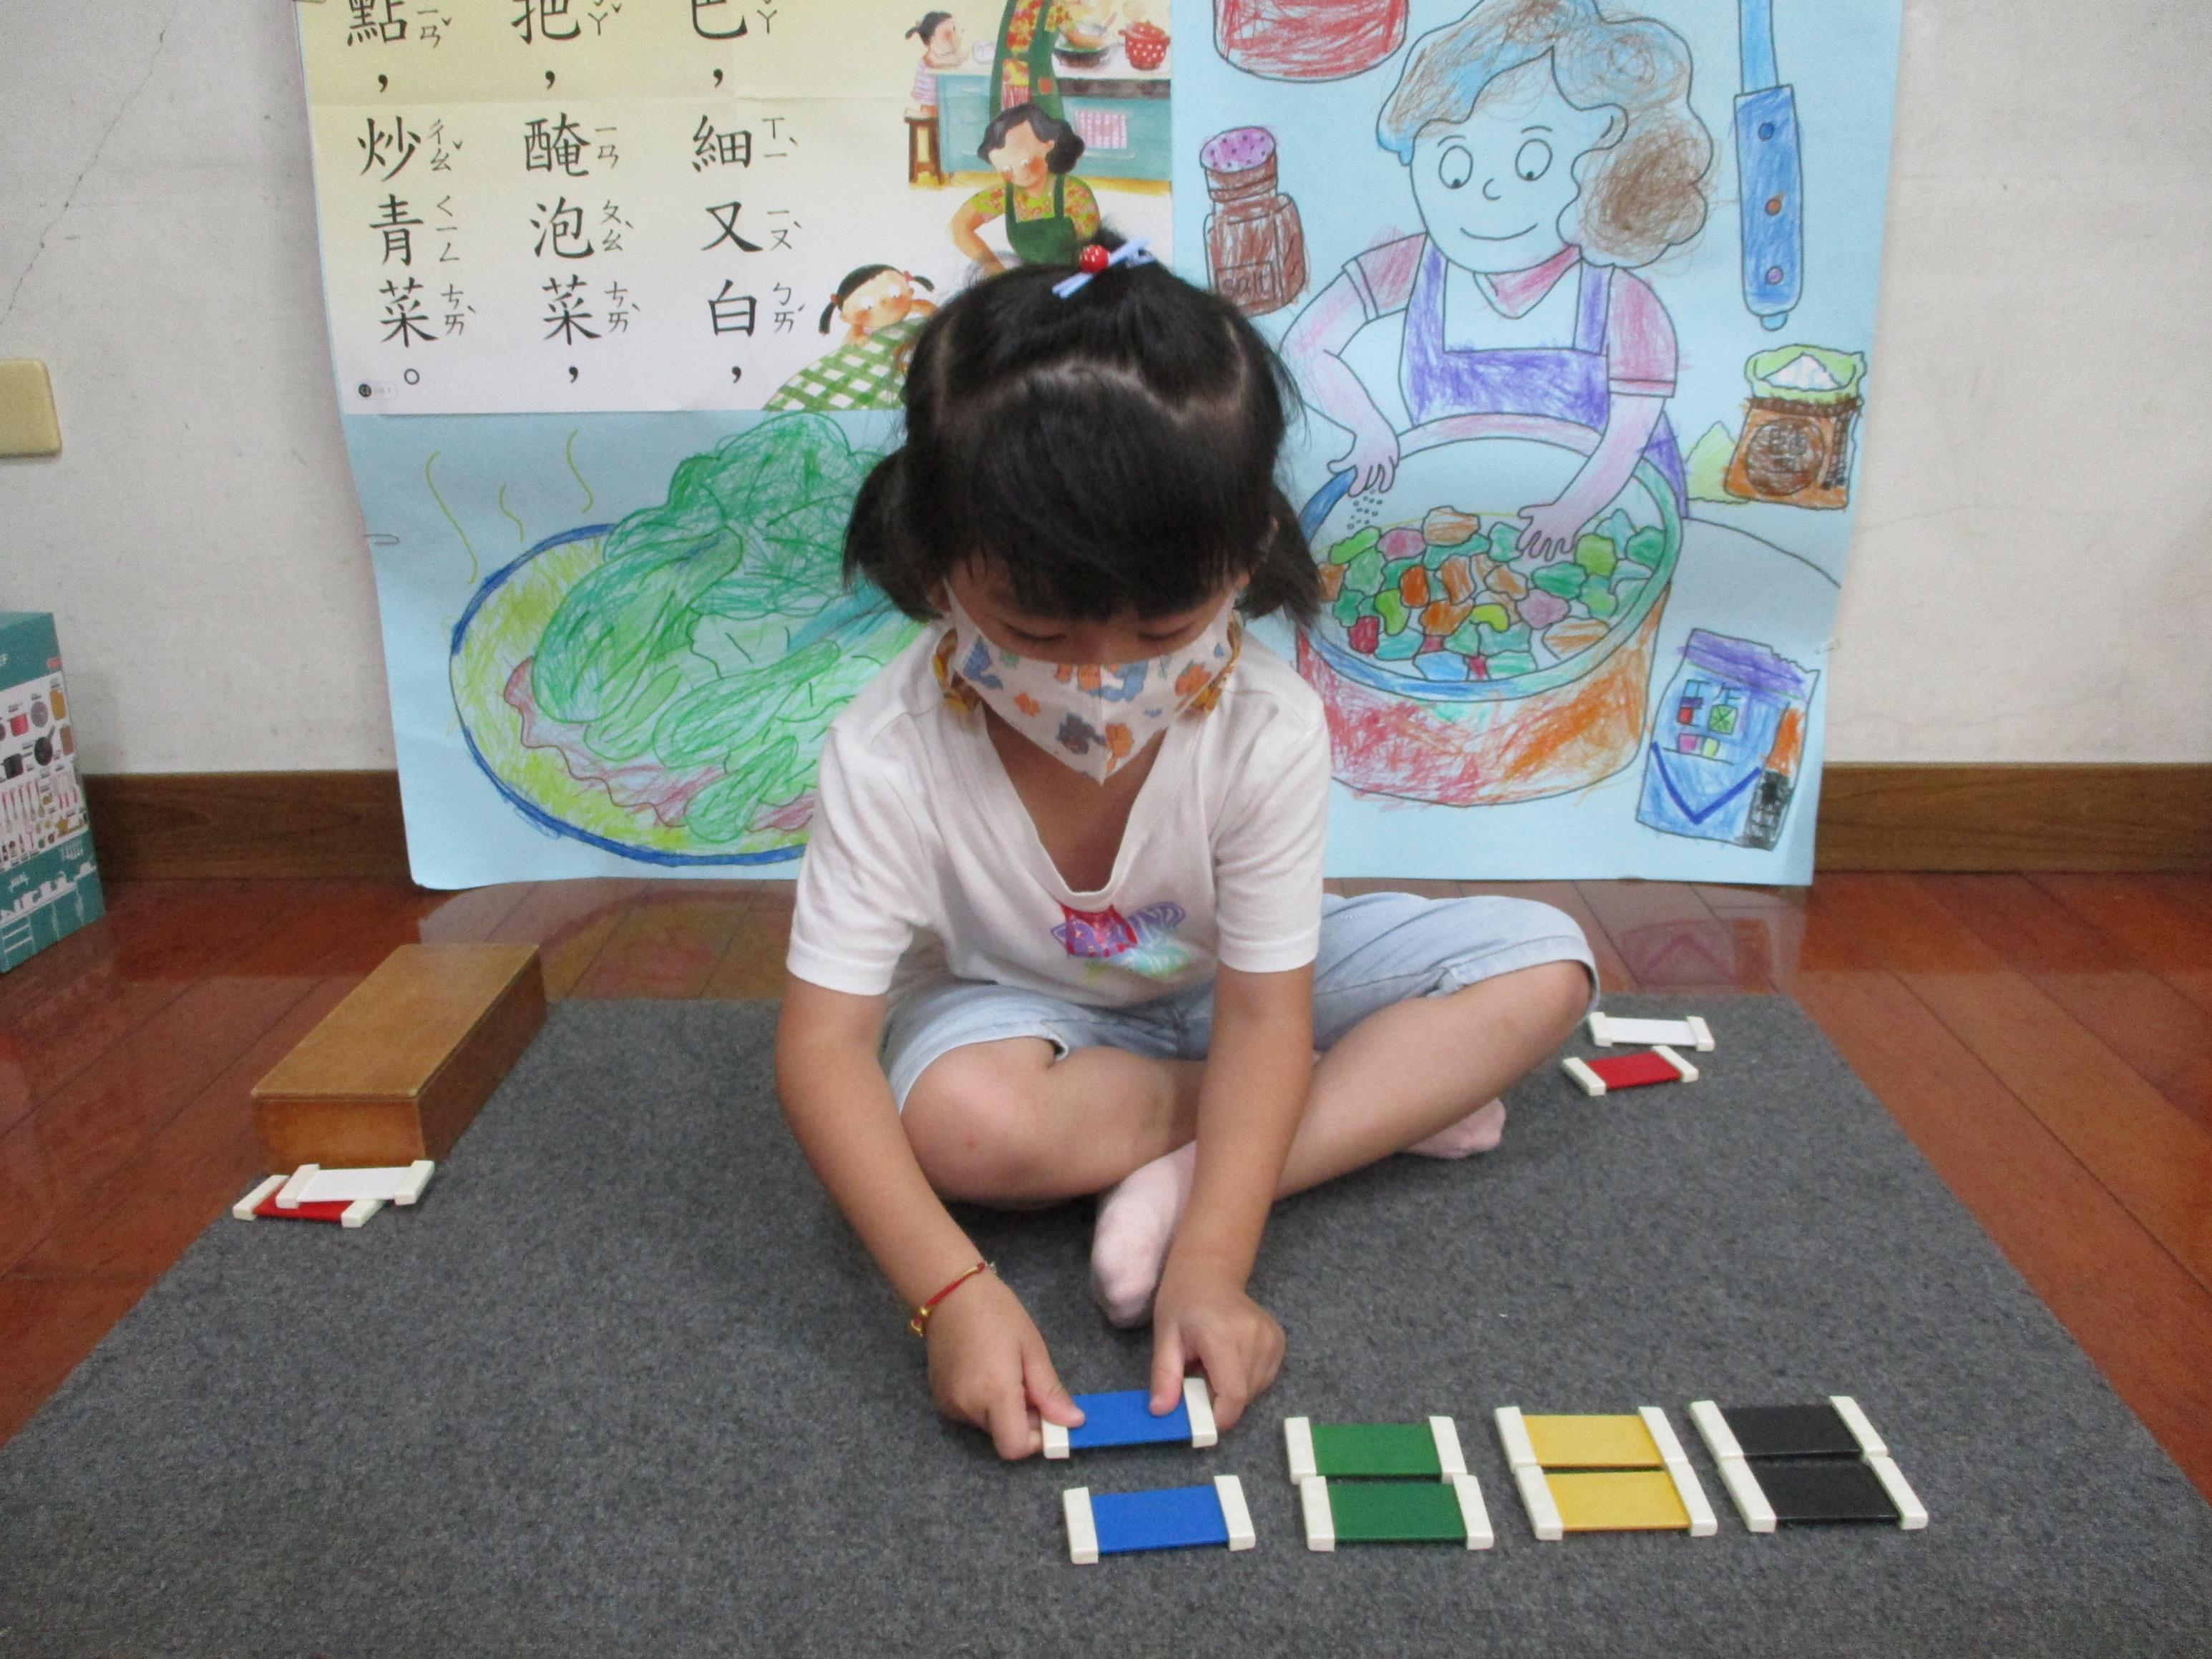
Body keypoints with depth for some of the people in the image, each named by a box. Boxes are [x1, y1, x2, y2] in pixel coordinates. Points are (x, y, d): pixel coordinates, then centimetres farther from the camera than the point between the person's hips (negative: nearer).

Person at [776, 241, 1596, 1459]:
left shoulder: (1269, 730, -27)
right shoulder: (890, 755, -30)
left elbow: (1263, 1014, -25)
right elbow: (822, 1048, -30)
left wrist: (1211, 1260, -37)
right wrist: (952, 1291, -42)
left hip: (1214, 985, 2)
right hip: (1009, 1001, -1)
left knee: (1544, 967, -14)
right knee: (961, 1120, -39)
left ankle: (1187, 1183, -24)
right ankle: (1393, 1094, -17)